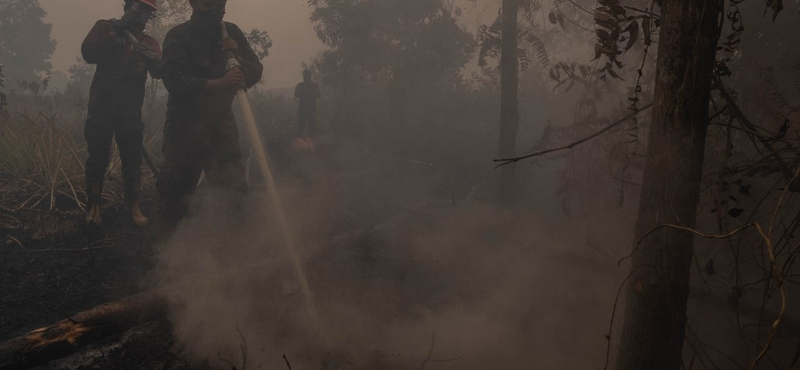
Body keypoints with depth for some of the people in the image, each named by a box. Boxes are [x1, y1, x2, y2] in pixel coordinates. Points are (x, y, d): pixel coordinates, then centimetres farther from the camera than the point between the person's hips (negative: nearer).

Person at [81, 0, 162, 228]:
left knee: (133, 159, 3)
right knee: (98, 157, 4)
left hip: (131, 111, 2)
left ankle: (134, 206, 11)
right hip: (101, 107, -1)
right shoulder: (105, 27, 6)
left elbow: (160, 72, -8)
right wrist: (114, 33, -17)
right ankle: (93, 205, 12)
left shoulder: (149, 43, 9)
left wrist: (153, 60, -30)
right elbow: (88, 53, -11)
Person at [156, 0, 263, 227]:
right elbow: (174, 80, -23)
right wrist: (218, 84, -34)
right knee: (177, 185, 1)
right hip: (185, 122, -3)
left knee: (234, 188, -6)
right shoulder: (179, 36, -9)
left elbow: (255, 74, 5)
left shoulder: (231, 33, 5)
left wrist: (237, 57, -16)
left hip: (221, 119, 3)